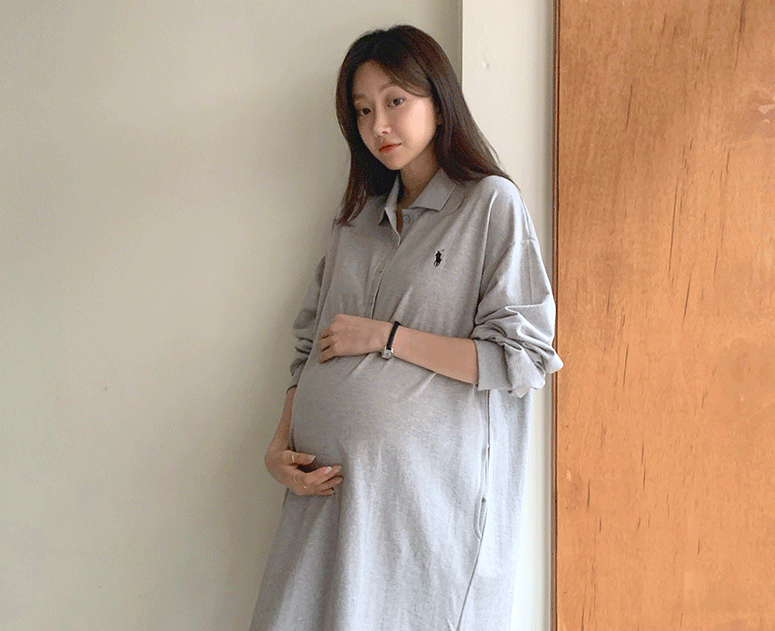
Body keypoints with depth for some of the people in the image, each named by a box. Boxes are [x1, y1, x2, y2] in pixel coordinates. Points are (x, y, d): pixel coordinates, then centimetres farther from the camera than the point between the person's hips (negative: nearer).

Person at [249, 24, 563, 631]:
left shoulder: (491, 204, -2)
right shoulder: (356, 221, 15)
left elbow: (525, 358, -10)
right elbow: (311, 344, 16)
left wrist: (386, 337, -10)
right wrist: (281, 444, 0)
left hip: (425, 493, -5)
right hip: (327, 490, 5)